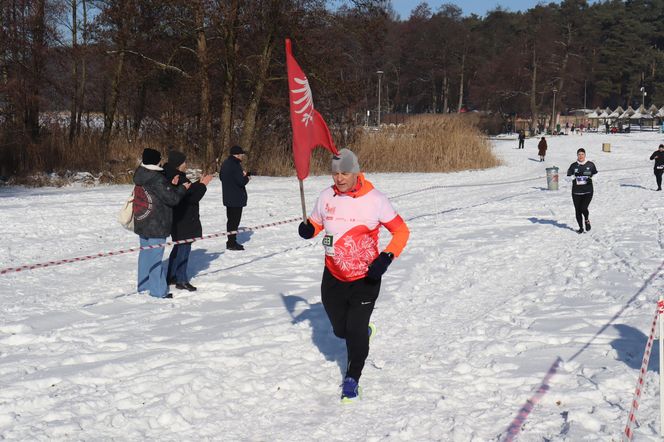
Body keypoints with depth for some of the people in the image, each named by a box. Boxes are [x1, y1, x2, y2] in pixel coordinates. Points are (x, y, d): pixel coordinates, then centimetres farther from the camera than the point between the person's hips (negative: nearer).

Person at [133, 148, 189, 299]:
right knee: (155, 256, -3)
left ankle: (144, 285, 28)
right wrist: (182, 188, -1)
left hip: (142, 223, 9)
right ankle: (158, 291, 2)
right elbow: (172, 199, -17)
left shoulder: (141, 176, 6)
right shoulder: (157, 179, -21)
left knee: (145, 252, 18)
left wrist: (171, 185, 3)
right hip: (156, 226, -9)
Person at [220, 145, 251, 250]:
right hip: (236, 198, -10)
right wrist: (246, 177, 0)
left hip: (228, 197, 10)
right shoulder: (235, 165, -21)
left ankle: (231, 242, 23)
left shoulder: (226, 163, 10)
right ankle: (232, 243, -2)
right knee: (234, 220, -4)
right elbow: (241, 181, -24)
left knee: (231, 219, 16)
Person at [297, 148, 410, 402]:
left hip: (365, 277, -4)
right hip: (334, 276, 4)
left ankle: (352, 378, 18)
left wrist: (386, 258, -21)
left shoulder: (374, 199, -14)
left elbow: (401, 231, -7)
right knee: (340, 329, 14)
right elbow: (316, 223, 14)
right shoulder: (326, 197, -3)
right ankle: (364, 331, 49)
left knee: (356, 331, -5)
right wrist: (307, 230, -10)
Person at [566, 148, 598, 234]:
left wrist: (591, 178, -7)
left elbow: (595, 175, 14)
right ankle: (581, 227, 24)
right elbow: (568, 177, 5)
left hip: (588, 191, -2)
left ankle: (587, 220, 14)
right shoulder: (573, 165, 3)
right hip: (576, 192, 2)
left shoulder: (590, 164, 3)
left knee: (583, 208, -18)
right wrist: (574, 176, -17)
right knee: (578, 211, 6)